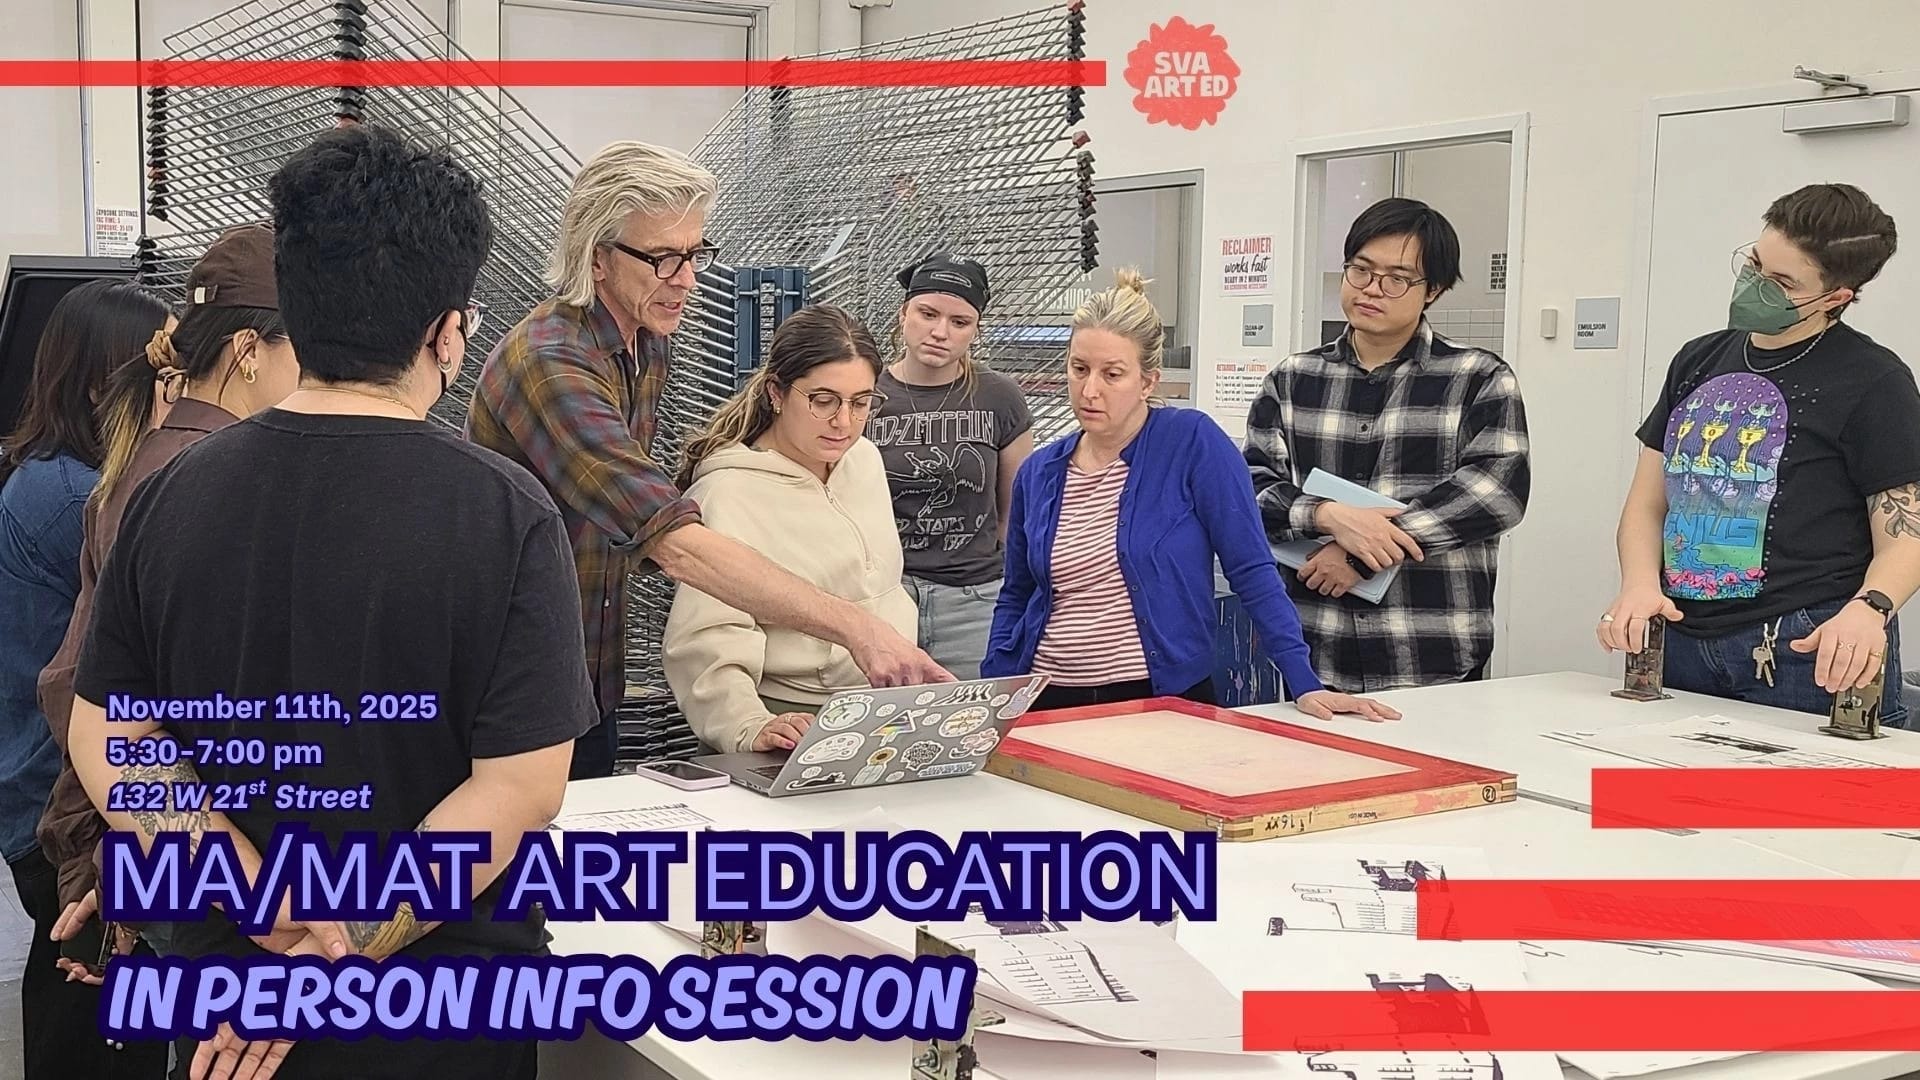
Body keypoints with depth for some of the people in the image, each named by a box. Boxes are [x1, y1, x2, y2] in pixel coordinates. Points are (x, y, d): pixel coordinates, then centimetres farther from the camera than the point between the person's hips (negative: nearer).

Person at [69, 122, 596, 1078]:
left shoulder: (171, 494, -5)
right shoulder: (502, 513, -17)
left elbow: (108, 744, -5)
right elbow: (521, 787, -21)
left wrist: (282, 914, -13)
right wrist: (343, 961, -17)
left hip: (223, 973, 3)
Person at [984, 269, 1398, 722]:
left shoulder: (1193, 442, -9)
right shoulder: (1038, 473, 4)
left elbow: (1253, 571, -11)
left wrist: (1304, 683, -17)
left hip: (1167, 701, -3)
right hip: (1049, 703, 3)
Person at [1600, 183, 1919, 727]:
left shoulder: (1871, 381, -3)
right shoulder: (1698, 361, 15)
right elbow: (1647, 503, 15)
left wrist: (1869, 609, -27)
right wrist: (1639, 583, -5)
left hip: (1805, 657, -5)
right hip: (1681, 641, 5)